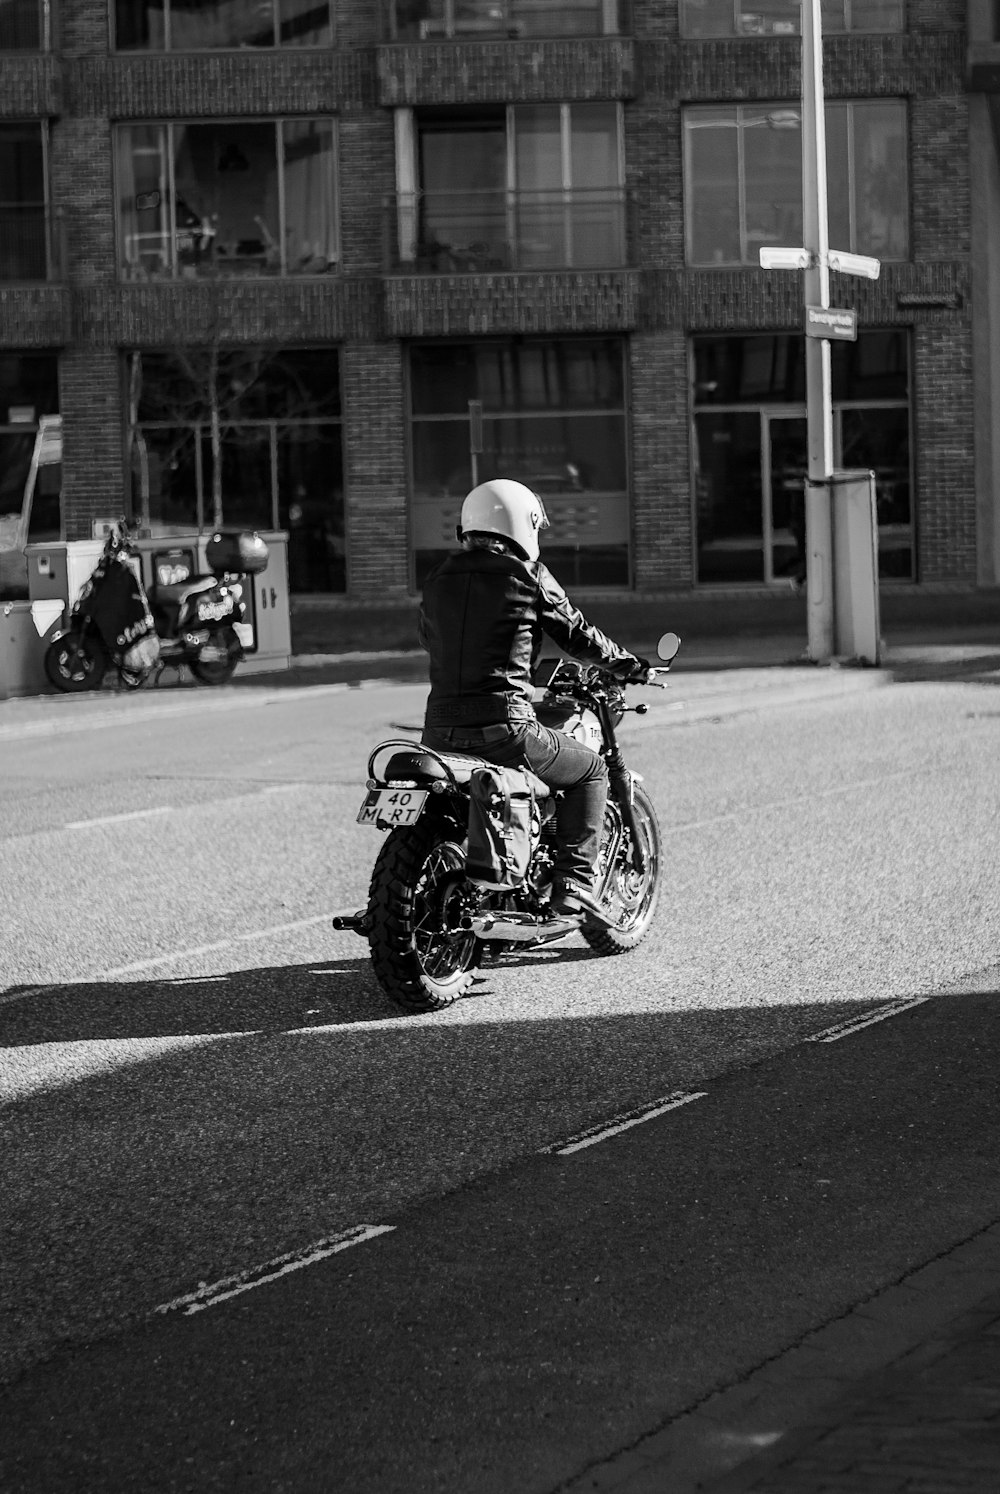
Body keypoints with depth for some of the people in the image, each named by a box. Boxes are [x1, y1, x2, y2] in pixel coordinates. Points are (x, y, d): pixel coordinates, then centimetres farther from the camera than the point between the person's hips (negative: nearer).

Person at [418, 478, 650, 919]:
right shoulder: (527, 575, -1)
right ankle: (573, 883, 4)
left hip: (440, 733, 5)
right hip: (504, 729, -5)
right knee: (591, 770, 16)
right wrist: (626, 664, 24)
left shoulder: (438, 580, 12)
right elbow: (576, 633, 7)